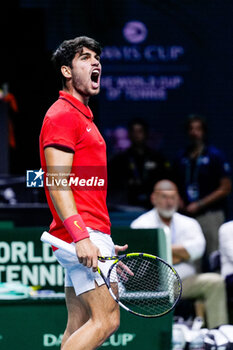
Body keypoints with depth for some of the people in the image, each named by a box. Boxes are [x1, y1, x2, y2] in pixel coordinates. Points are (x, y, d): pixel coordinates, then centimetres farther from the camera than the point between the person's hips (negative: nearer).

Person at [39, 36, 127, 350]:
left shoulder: (82, 116, 24)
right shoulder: (62, 115, -7)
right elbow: (57, 184, -17)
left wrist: (104, 242, 25)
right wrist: (81, 237, -26)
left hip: (88, 236, 10)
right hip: (81, 232, -10)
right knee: (107, 319, -16)